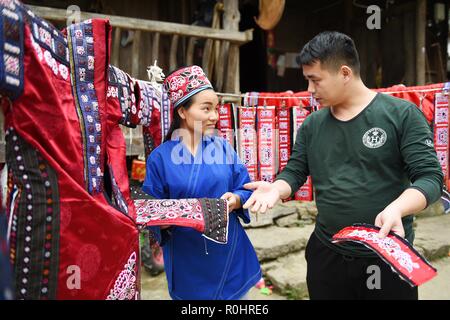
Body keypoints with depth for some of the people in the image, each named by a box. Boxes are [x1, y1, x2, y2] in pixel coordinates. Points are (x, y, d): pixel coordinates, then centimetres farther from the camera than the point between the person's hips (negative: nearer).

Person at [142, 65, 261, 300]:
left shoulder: (224, 148, 0)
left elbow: (245, 189, 4)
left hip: (228, 250, 3)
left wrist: (235, 200, -17)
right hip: (185, 256, -2)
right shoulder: (160, 157, -8)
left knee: (235, 295, 18)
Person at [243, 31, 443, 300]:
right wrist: (276, 189, -14)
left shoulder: (402, 114, -8)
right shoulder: (312, 124, 4)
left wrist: (397, 209, -29)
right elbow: (295, 171, 8)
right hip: (326, 252, 4)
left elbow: (430, 176, -11)